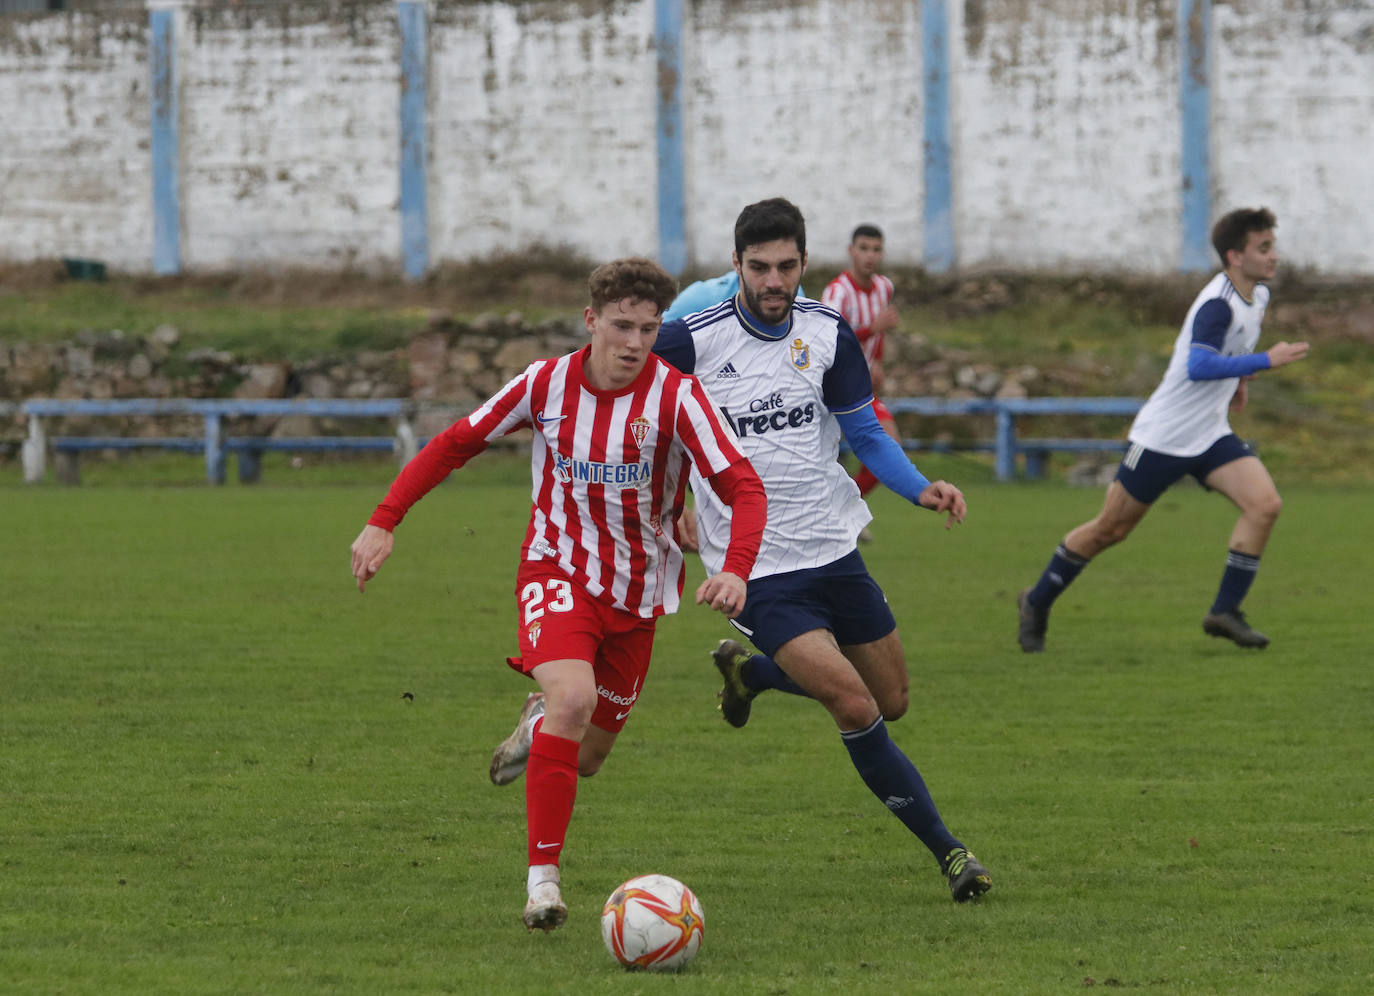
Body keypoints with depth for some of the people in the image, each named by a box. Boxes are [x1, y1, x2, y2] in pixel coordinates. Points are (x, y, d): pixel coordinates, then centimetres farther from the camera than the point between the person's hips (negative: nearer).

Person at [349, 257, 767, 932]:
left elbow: (742, 487, -21)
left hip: (637, 593, 2)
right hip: (558, 569, -2)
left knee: (583, 758, 10)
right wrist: (384, 523, -5)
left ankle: (540, 720, 50)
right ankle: (542, 878, -26)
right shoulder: (547, 384, -10)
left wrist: (735, 571, -40)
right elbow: (455, 444, 2)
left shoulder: (675, 395, -16)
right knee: (573, 696, -31)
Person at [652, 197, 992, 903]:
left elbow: (866, 433, 7)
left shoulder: (827, 335, 0)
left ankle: (751, 670, 37)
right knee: (854, 707, -18)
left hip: (834, 547, 5)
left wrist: (922, 490, -10)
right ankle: (947, 851, -6)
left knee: (891, 702, 14)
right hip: (758, 571, -5)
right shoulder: (690, 341, -12)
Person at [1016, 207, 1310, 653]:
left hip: (1210, 434, 8)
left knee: (1264, 503, -14)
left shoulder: (1258, 297, 5)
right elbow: (1199, 367, -38)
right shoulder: (1217, 304, -24)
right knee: (1110, 529, 4)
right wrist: (1266, 361, -35)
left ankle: (1225, 612, -6)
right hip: (1163, 436, -8)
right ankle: (1037, 603, 24)